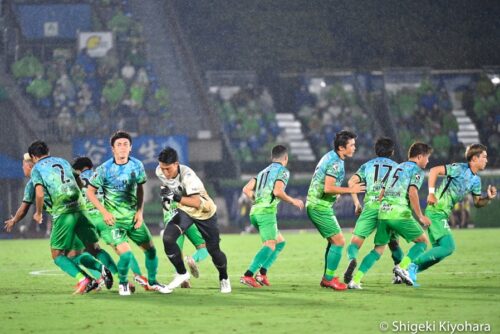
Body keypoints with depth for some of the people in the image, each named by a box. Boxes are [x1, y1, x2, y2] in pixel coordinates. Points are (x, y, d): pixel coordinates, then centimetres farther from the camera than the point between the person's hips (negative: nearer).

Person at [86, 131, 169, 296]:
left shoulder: (137, 166, -2)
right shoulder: (104, 169, -14)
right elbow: (90, 192, -5)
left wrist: (140, 211, 3)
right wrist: (104, 212, -13)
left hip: (133, 216, 5)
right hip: (114, 219, -5)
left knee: (150, 249, 7)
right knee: (125, 253, -18)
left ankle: (152, 282, 30)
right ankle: (123, 283, 10)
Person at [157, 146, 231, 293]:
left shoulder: (187, 176, -38)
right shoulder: (160, 172, -18)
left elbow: (197, 203, -49)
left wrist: (176, 198, -57)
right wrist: (165, 196, -4)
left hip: (204, 212, -4)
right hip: (185, 211, 4)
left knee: (213, 249, 8)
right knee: (168, 237, -21)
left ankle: (224, 278, 38)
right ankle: (182, 273, -2)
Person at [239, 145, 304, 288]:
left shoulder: (263, 172, 23)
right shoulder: (283, 171, 2)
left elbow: (247, 189, 16)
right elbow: (277, 191, -15)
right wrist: (293, 201, -2)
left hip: (254, 211, 8)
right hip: (267, 211, -8)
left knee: (280, 242, 18)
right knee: (270, 245, -16)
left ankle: (262, 272, 4)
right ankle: (248, 275, -32)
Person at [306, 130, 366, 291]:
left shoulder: (331, 156, 13)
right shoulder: (336, 163, -18)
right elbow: (328, 188, -26)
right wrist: (350, 190, -21)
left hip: (316, 205, 10)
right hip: (320, 207, -10)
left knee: (334, 241, 15)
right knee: (338, 241, -8)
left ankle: (327, 278, 18)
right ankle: (329, 279, -4)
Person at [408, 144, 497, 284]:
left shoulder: (476, 180, 14)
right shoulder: (460, 169, -12)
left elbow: (477, 203, 19)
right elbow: (435, 170, -14)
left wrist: (488, 198, -1)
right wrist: (431, 193, -18)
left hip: (444, 214, 9)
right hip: (436, 211, -9)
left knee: (438, 251, 10)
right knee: (448, 247, -18)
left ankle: (410, 271, 12)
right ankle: (413, 266, -16)